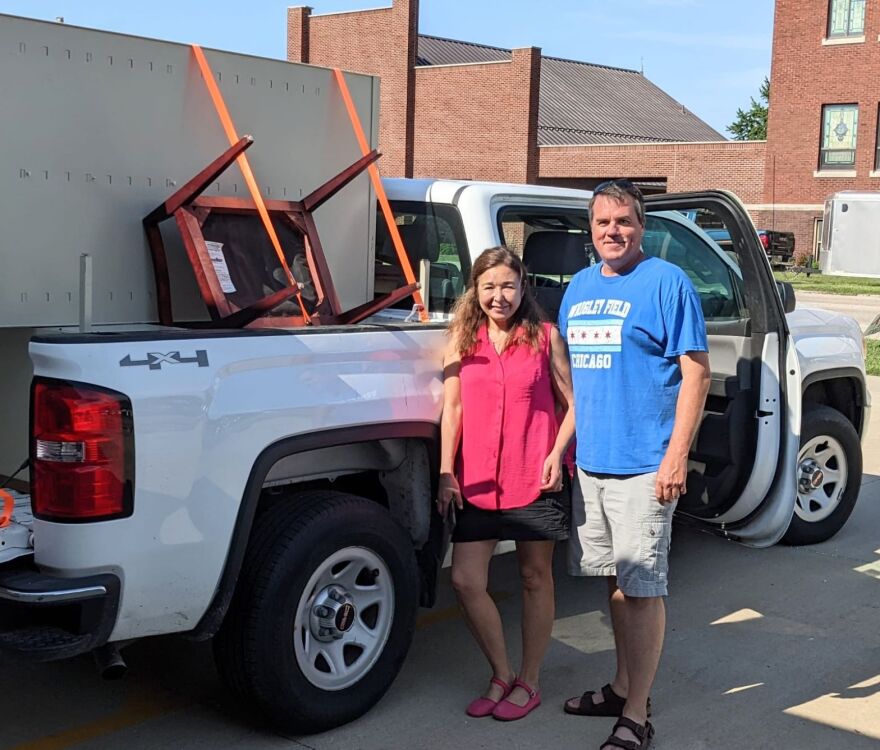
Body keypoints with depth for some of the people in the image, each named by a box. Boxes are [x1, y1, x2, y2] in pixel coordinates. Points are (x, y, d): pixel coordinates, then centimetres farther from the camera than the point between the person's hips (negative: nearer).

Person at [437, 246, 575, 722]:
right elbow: (452, 408, 5)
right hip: (477, 481, 3)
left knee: (535, 579, 8)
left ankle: (528, 682, 23)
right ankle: (502, 676, 19)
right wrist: (446, 472, -1)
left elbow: (572, 404, 3)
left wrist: (557, 453, -12)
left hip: (535, 481, -2)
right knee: (466, 581, -1)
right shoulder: (463, 340, 8)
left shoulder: (544, 336, 2)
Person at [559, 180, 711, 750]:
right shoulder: (579, 287, 13)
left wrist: (677, 455, -17)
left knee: (642, 588, -1)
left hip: (643, 466, -7)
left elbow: (696, 371, -11)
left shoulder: (667, 282, -8)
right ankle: (623, 687, 30)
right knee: (617, 581, 16)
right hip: (589, 462, 7)